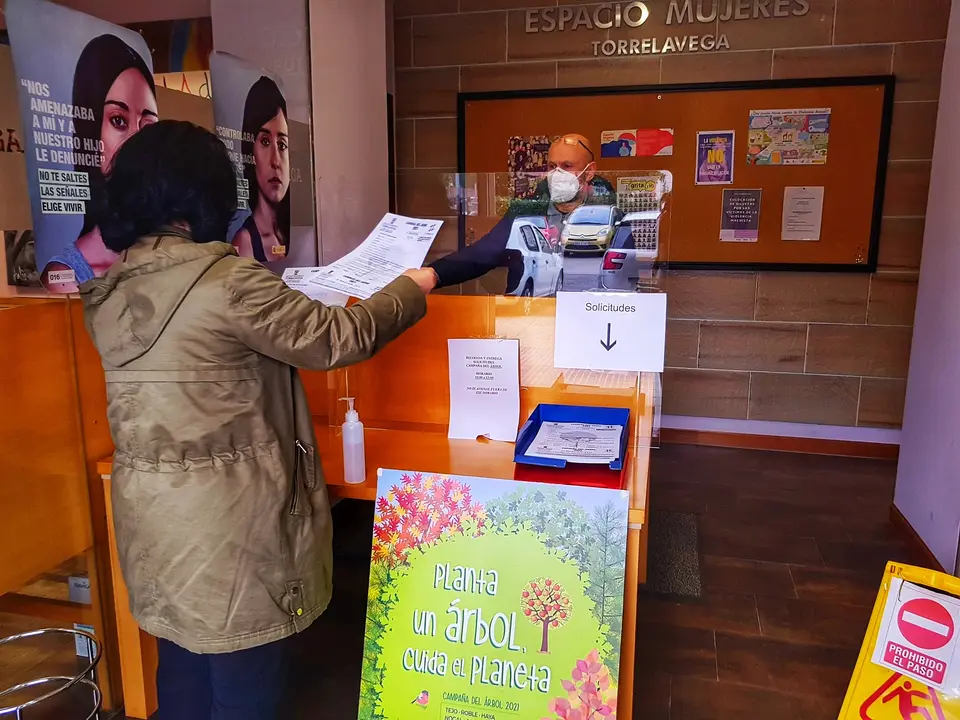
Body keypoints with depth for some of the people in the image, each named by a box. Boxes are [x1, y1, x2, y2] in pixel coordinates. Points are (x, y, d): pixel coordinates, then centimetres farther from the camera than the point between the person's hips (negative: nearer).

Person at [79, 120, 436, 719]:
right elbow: (339, 339, -15)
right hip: (227, 524, -8)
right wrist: (411, 288, 2)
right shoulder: (227, 280, -20)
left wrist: (285, 300, 25)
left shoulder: (107, 294, 4)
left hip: (152, 520, 8)